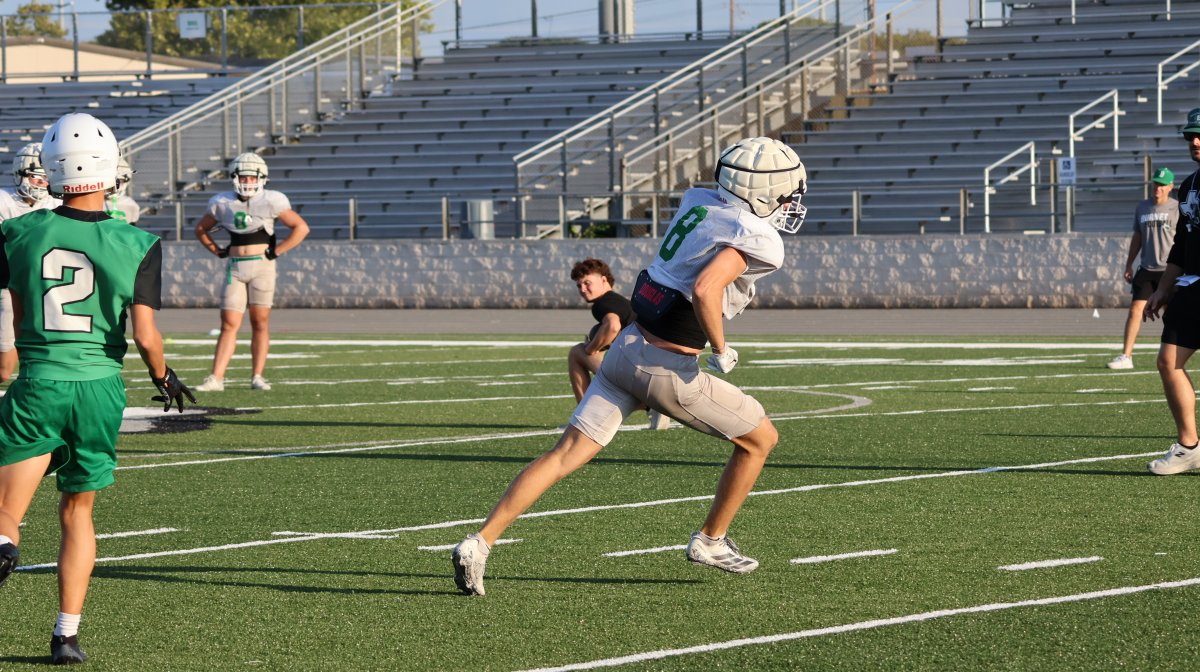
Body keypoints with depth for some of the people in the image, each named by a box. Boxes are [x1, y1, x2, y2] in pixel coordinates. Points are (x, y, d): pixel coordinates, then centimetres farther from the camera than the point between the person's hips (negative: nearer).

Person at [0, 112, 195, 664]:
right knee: (77, 511, 16)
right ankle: (67, 633, 14)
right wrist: (163, 377, 11)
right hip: (100, 388, 1)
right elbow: (145, 336, -8)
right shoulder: (136, 246, -8)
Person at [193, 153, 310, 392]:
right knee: (229, 324, -2)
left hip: (261, 264, -2)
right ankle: (216, 378, -5)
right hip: (235, 267, 2)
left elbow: (301, 227, -3)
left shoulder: (270, 202, -5)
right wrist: (218, 251, 9)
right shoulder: (222, 203, 4)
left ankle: (257, 377, 9)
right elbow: (201, 228, 21)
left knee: (260, 322, 3)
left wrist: (277, 251, -5)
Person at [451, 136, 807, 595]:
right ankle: (711, 541, 26)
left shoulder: (697, 202, 8)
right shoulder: (759, 241, -15)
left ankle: (480, 544, -4)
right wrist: (721, 349, -16)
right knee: (760, 439, 15)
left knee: (568, 454, 5)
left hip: (626, 347, 7)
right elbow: (705, 290, -28)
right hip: (669, 370, -7)